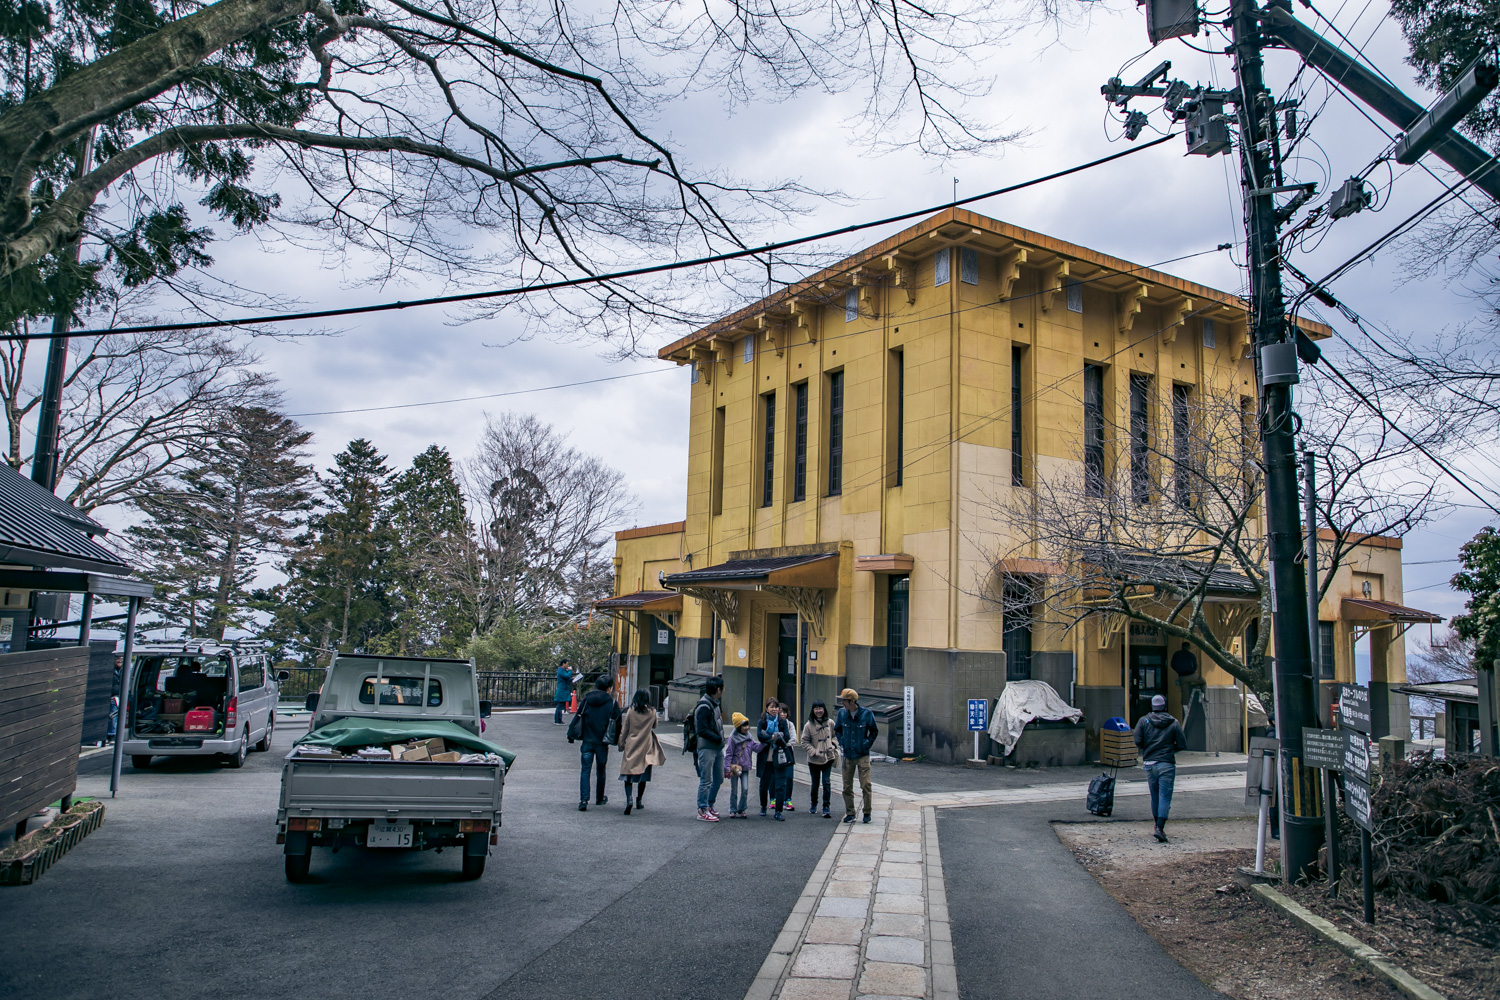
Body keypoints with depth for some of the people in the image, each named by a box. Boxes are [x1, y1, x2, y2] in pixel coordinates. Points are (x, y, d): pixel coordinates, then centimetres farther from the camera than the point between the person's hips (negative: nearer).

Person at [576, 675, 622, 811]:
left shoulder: (587, 699, 3)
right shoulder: (611, 703, -4)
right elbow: (617, 722, -1)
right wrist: (617, 739, 12)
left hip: (587, 740, 1)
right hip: (602, 742, -1)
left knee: (585, 770, 0)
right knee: (601, 770, 15)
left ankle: (584, 799, -14)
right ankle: (600, 798, 28)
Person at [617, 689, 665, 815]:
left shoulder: (631, 711, -4)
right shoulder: (652, 712, -3)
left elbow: (624, 730, 0)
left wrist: (621, 744, 9)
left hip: (631, 747, -1)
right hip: (646, 748, 1)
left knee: (628, 776, 0)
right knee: (643, 776, 15)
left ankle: (629, 799, -20)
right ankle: (639, 801, 23)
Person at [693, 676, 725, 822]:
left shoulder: (714, 704, 13)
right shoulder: (704, 707, -18)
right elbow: (702, 731, -22)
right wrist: (719, 738, -15)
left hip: (718, 748, 10)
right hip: (706, 748, -9)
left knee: (719, 778, 16)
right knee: (706, 780, -2)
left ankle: (710, 804, 30)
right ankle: (702, 810, 7)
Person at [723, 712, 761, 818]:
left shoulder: (749, 737, 5)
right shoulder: (733, 738, -11)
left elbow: (756, 747, 0)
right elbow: (728, 754, -11)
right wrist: (727, 768, -15)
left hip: (745, 768, 4)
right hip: (734, 767, -4)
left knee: (745, 789, -2)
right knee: (734, 791, 6)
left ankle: (741, 810, 13)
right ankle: (733, 811, 17)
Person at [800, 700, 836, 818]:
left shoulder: (830, 723, -2)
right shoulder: (809, 725, -8)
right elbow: (805, 741, -3)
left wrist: (834, 745, 1)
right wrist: (813, 751, -13)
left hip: (828, 757, 0)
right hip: (814, 760, 0)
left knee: (826, 783, -7)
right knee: (815, 783, 12)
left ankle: (826, 808, -1)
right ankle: (814, 805, 33)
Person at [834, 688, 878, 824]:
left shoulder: (866, 713, -8)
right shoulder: (842, 713, -1)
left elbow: (874, 731, 7)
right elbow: (837, 730, 16)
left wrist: (867, 745, -1)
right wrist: (842, 744, 6)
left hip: (862, 756, -3)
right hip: (847, 756, 3)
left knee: (865, 785, -4)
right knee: (847, 787, 5)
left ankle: (867, 813, 11)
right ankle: (850, 814, 16)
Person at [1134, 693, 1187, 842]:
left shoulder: (1143, 721, 1)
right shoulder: (1174, 723, -1)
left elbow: (1137, 741, -7)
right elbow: (1182, 745, -3)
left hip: (1149, 764, 2)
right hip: (1167, 764, -2)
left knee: (1155, 797, 15)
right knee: (1165, 797, -4)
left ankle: (1158, 825, 25)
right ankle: (1160, 828, -16)